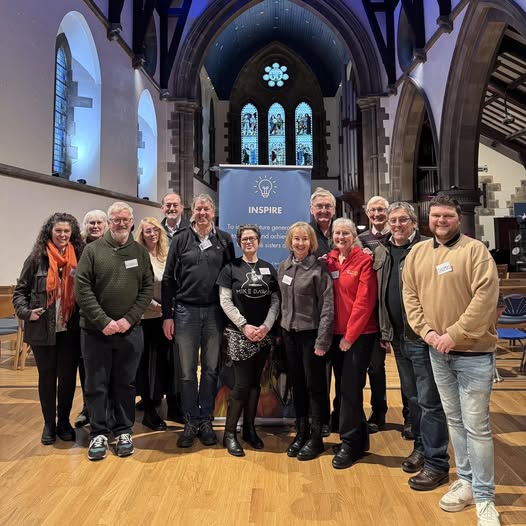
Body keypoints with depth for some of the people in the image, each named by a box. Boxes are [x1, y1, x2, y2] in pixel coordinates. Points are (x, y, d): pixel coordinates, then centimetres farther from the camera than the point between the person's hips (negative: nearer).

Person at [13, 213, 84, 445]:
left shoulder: (79, 257, 0)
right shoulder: (37, 258, -1)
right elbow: (20, 291, 6)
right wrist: (25, 312, -9)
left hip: (70, 330, 0)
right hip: (43, 330, 0)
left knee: (68, 376, 8)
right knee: (47, 376, 11)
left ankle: (64, 422, 27)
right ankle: (49, 424, 27)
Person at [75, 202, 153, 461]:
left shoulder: (140, 252, 4)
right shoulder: (92, 250, -2)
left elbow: (148, 288, 2)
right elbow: (82, 289, -7)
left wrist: (129, 319, -9)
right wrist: (103, 321, -14)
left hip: (130, 331, 1)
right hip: (96, 331, -1)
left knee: (125, 384, 11)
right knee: (96, 385, 8)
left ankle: (123, 431, 26)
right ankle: (99, 433, 23)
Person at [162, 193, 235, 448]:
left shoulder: (224, 240, 5)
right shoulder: (181, 239, 2)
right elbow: (168, 279, 2)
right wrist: (167, 315, -2)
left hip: (214, 312, 1)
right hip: (185, 311, -1)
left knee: (211, 369, 9)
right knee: (187, 372, 7)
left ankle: (206, 421, 24)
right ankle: (191, 422, 22)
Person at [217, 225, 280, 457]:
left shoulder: (268, 268, 10)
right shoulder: (231, 268, 1)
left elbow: (275, 300, 6)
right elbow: (225, 302, -5)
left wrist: (266, 326, -7)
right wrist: (244, 326, -13)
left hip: (263, 334, 3)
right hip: (239, 334, -3)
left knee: (255, 383, 10)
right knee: (242, 384, -6)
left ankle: (249, 429, 25)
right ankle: (229, 433, 9)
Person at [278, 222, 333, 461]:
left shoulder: (319, 268, -11)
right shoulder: (284, 266, 6)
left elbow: (327, 307, -13)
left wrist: (322, 340, -16)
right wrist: (281, 328, 10)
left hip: (311, 333, -5)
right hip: (289, 332, 6)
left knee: (315, 385, 5)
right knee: (297, 383, 14)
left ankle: (316, 437, 20)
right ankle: (301, 432, 28)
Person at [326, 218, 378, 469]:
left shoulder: (364, 260, -8)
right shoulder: (329, 260, 7)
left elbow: (364, 300, -13)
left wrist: (350, 335, -13)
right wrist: (339, 334, 0)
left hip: (360, 333, -5)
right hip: (336, 333, 6)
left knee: (350, 388, -2)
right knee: (343, 386, 13)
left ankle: (350, 444, 15)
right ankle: (359, 437, 31)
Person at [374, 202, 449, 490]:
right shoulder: (381, 252, 10)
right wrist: (384, 331, 11)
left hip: (422, 337, -7)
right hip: (397, 337, 7)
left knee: (429, 401, 3)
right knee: (412, 397, 20)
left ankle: (436, 463, 16)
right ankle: (421, 446, 37)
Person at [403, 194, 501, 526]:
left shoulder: (475, 250, -10)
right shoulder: (418, 253, 6)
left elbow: (485, 297, -18)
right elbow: (410, 295, 6)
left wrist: (455, 335, -20)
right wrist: (427, 330, -7)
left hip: (474, 352, -5)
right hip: (437, 352, 5)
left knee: (476, 426, 1)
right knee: (454, 420, 16)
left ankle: (484, 497, 18)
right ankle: (466, 481, 33)